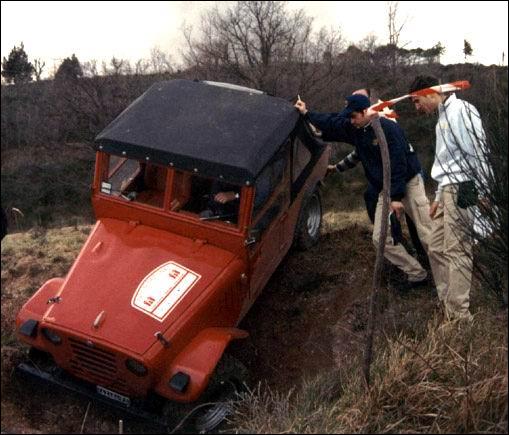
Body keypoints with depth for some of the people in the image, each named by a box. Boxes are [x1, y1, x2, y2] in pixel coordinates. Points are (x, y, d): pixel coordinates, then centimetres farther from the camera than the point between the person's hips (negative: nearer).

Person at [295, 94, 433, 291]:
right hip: (386, 189, 8)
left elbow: (398, 163, -23)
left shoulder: (388, 128, -20)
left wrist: (397, 197, -23)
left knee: (427, 234, -10)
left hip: (408, 183, -7)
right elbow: (331, 123, 20)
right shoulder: (353, 129, 3)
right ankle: (416, 274, 10)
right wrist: (307, 114, 25)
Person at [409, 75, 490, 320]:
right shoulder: (442, 118, 21)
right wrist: (439, 197, 21)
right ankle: (447, 303, 21)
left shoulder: (460, 110, -9)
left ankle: (459, 316, -2)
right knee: (437, 249, 11)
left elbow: (477, 152, -16)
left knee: (456, 251, -8)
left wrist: (482, 193, -19)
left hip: (461, 190, -10)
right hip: (447, 191, 10)